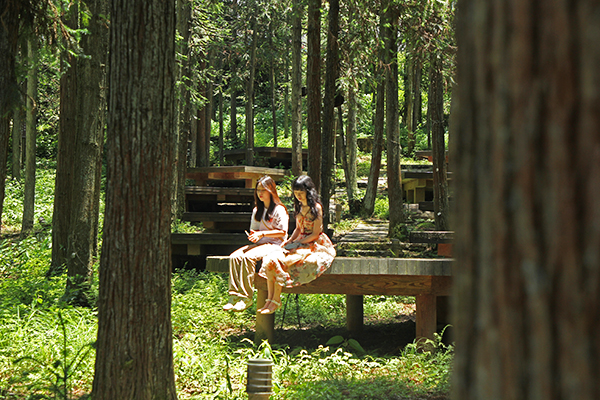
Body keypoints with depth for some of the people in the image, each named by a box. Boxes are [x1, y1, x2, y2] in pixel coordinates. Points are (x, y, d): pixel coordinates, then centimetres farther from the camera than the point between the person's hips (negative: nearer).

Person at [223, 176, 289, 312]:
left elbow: (282, 232, -8)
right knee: (234, 257, -22)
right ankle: (234, 297, -27)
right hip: (258, 244, 7)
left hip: (273, 244, -7)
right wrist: (253, 236, -1)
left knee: (248, 257, -33)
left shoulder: (279, 210, -2)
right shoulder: (257, 210, 21)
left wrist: (262, 234, -14)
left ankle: (246, 298, -30)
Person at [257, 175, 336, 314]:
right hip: (300, 242, 7)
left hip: (313, 245, -7)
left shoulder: (316, 207, -9)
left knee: (279, 261, -27)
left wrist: (297, 244, -14)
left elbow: (315, 234, -11)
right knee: (270, 259, -19)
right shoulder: (299, 206, 15)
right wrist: (288, 241, 3)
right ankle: (269, 299, -20)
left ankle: (276, 300, -16)